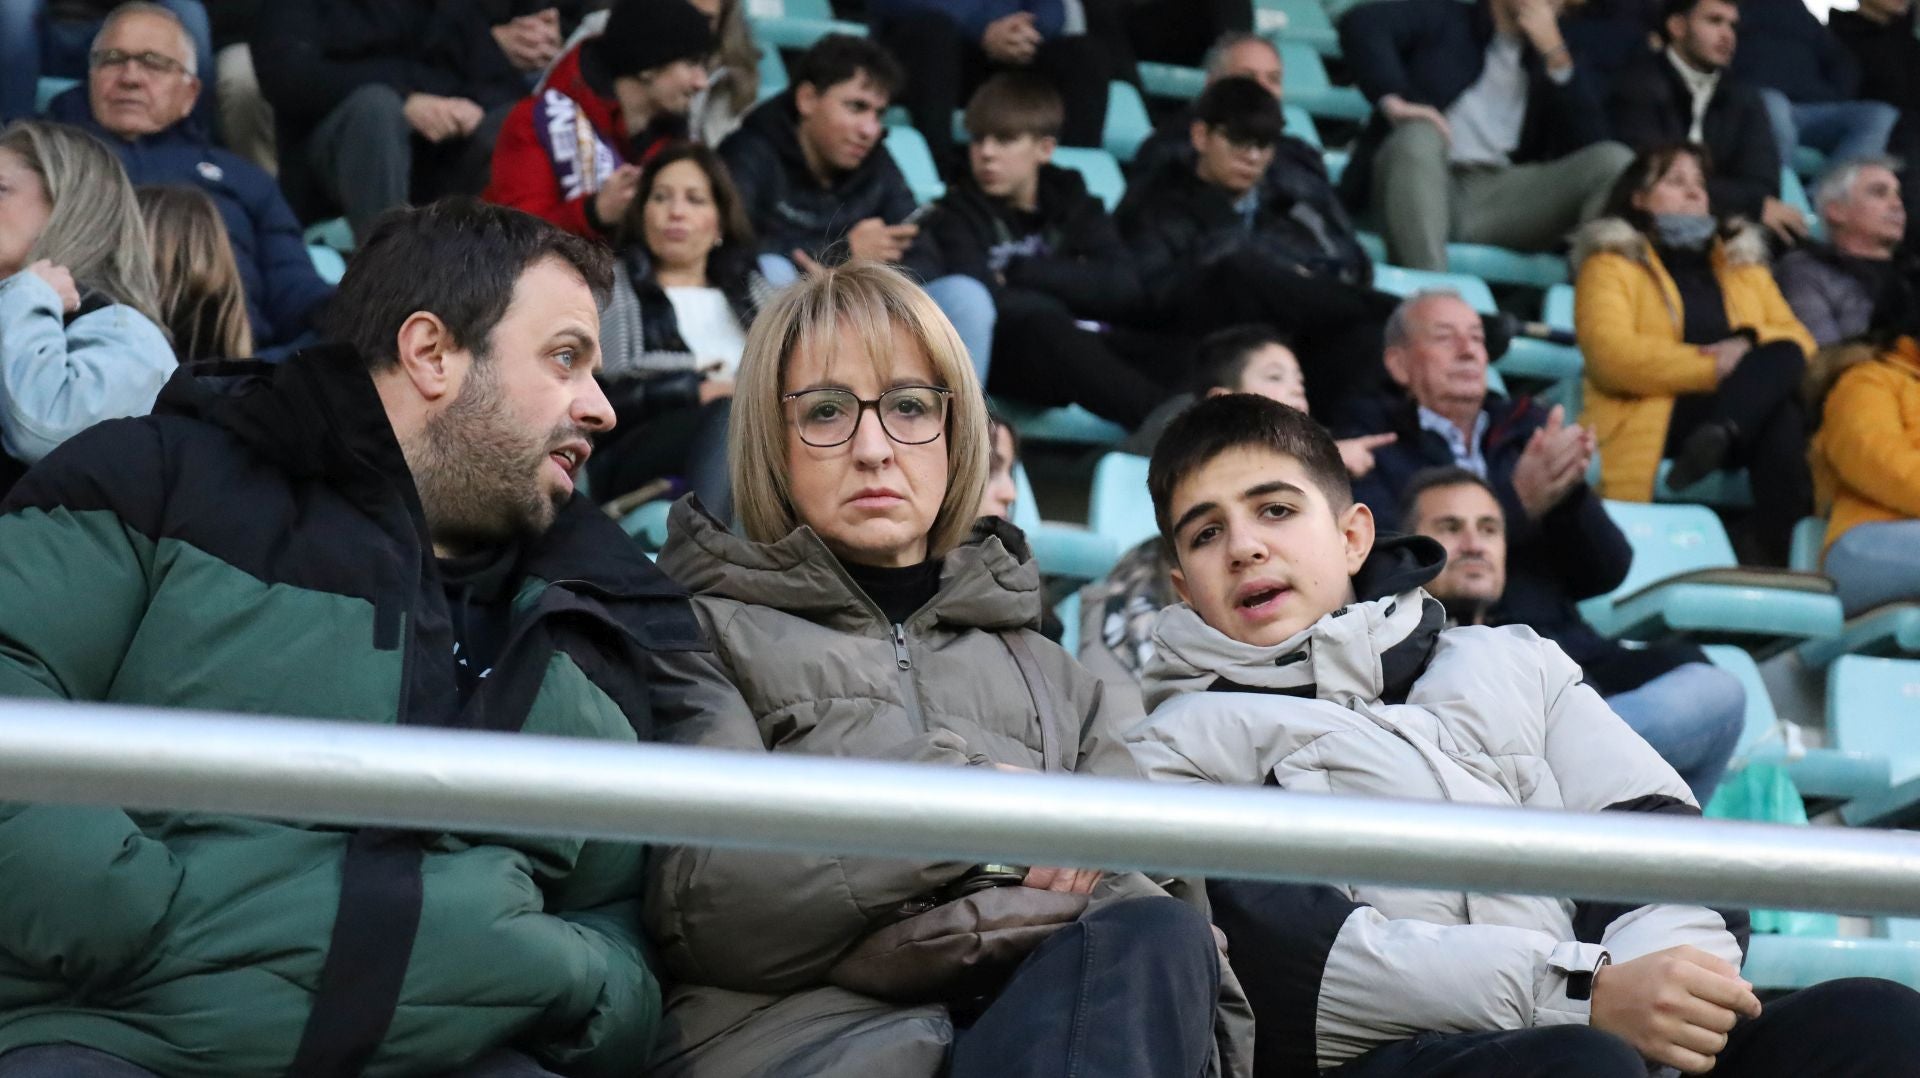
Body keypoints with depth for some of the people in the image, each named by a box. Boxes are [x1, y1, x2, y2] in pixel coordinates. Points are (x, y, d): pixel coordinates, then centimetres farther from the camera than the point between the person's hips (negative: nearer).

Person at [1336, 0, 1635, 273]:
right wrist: (1393, 99, -23)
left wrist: (1555, 54, -1)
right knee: (1418, 137, -35)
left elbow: (1587, 142, 4)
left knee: (1614, 161, -18)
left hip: (1505, 200, 3)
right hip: (1431, 186, -3)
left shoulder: (1555, 55, 21)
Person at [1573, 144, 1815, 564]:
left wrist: (1751, 345, -7)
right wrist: (1712, 367, -12)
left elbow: (1800, 341, 18)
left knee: (1786, 421, -34)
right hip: (1653, 416, -5)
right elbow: (1610, 357, -5)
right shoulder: (1611, 264, 14)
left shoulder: (1743, 262, 31)